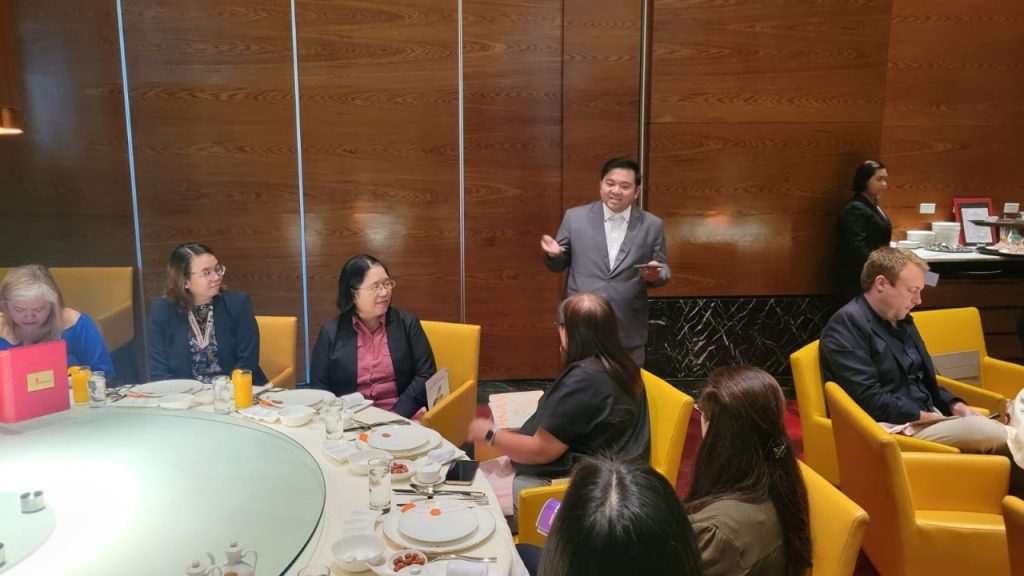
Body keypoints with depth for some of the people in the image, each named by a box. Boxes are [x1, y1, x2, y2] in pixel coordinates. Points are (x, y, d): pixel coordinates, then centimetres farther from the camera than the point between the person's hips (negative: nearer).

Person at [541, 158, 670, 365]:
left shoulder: (652, 225, 2)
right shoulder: (575, 217, 0)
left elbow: (663, 269, 6)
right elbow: (560, 265, 7)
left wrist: (655, 274, -16)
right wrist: (554, 254, -15)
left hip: (629, 331, 1)